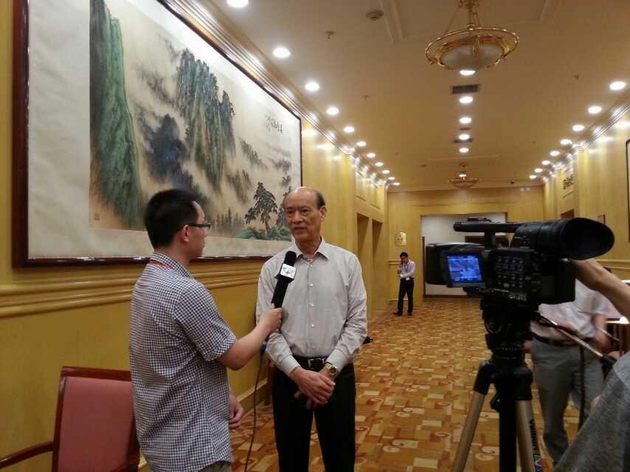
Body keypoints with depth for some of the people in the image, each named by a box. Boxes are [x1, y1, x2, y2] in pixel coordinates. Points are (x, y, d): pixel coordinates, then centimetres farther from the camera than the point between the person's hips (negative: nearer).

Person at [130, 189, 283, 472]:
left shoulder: (147, 283, 3)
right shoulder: (186, 291, -27)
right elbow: (235, 357, -17)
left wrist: (224, 395, 8)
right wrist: (266, 324, 0)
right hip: (192, 447, -9)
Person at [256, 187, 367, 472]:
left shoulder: (348, 262, -2)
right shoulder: (272, 268, -3)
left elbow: (357, 324, -5)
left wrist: (328, 370, -13)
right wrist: (299, 373, -17)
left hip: (337, 372, 0)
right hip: (289, 373, 0)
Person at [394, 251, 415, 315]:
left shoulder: (412, 263, -7)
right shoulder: (402, 264, 7)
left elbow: (411, 273, -18)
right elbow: (399, 272, 3)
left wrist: (402, 275, -21)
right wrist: (400, 265, -7)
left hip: (409, 281, -3)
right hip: (403, 281, 4)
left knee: (410, 297, 5)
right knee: (400, 296, -1)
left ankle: (410, 311, 15)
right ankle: (399, 311, 2)